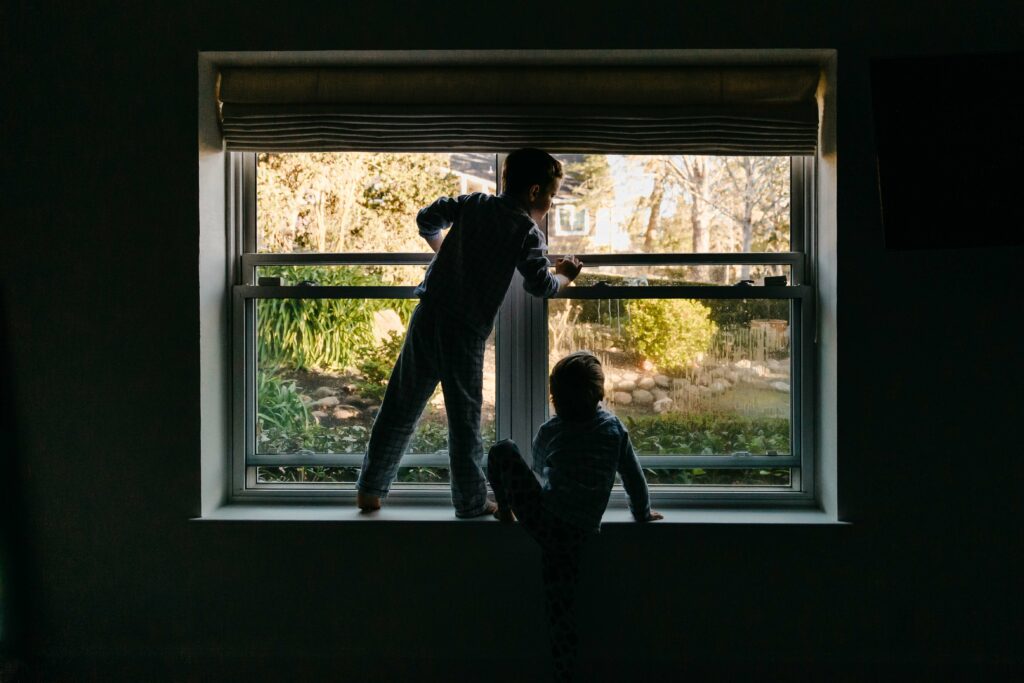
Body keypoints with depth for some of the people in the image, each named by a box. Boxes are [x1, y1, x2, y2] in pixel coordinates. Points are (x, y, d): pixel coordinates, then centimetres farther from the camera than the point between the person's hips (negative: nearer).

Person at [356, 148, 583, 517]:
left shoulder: (471, 204, 11)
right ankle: (471, 502, 17)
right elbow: (540, 284, -12)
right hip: (465, 334, -5)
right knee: (465, 420, 6)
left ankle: (370, 489, 19)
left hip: (426, 318, 5)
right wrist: (565, 277, 9)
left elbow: (426, 219, 20)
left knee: (400, 408, 12)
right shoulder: (527, 231, -4)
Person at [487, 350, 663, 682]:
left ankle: (505, 510, 21)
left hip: (542, 517, -2)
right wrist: (642, 514, 30)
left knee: (503, 451, 7)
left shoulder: (548, 432, 10)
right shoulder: (614, 427, 11)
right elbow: (634, 478, 14)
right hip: (579, 534, 2)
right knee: (560, 607, 10)